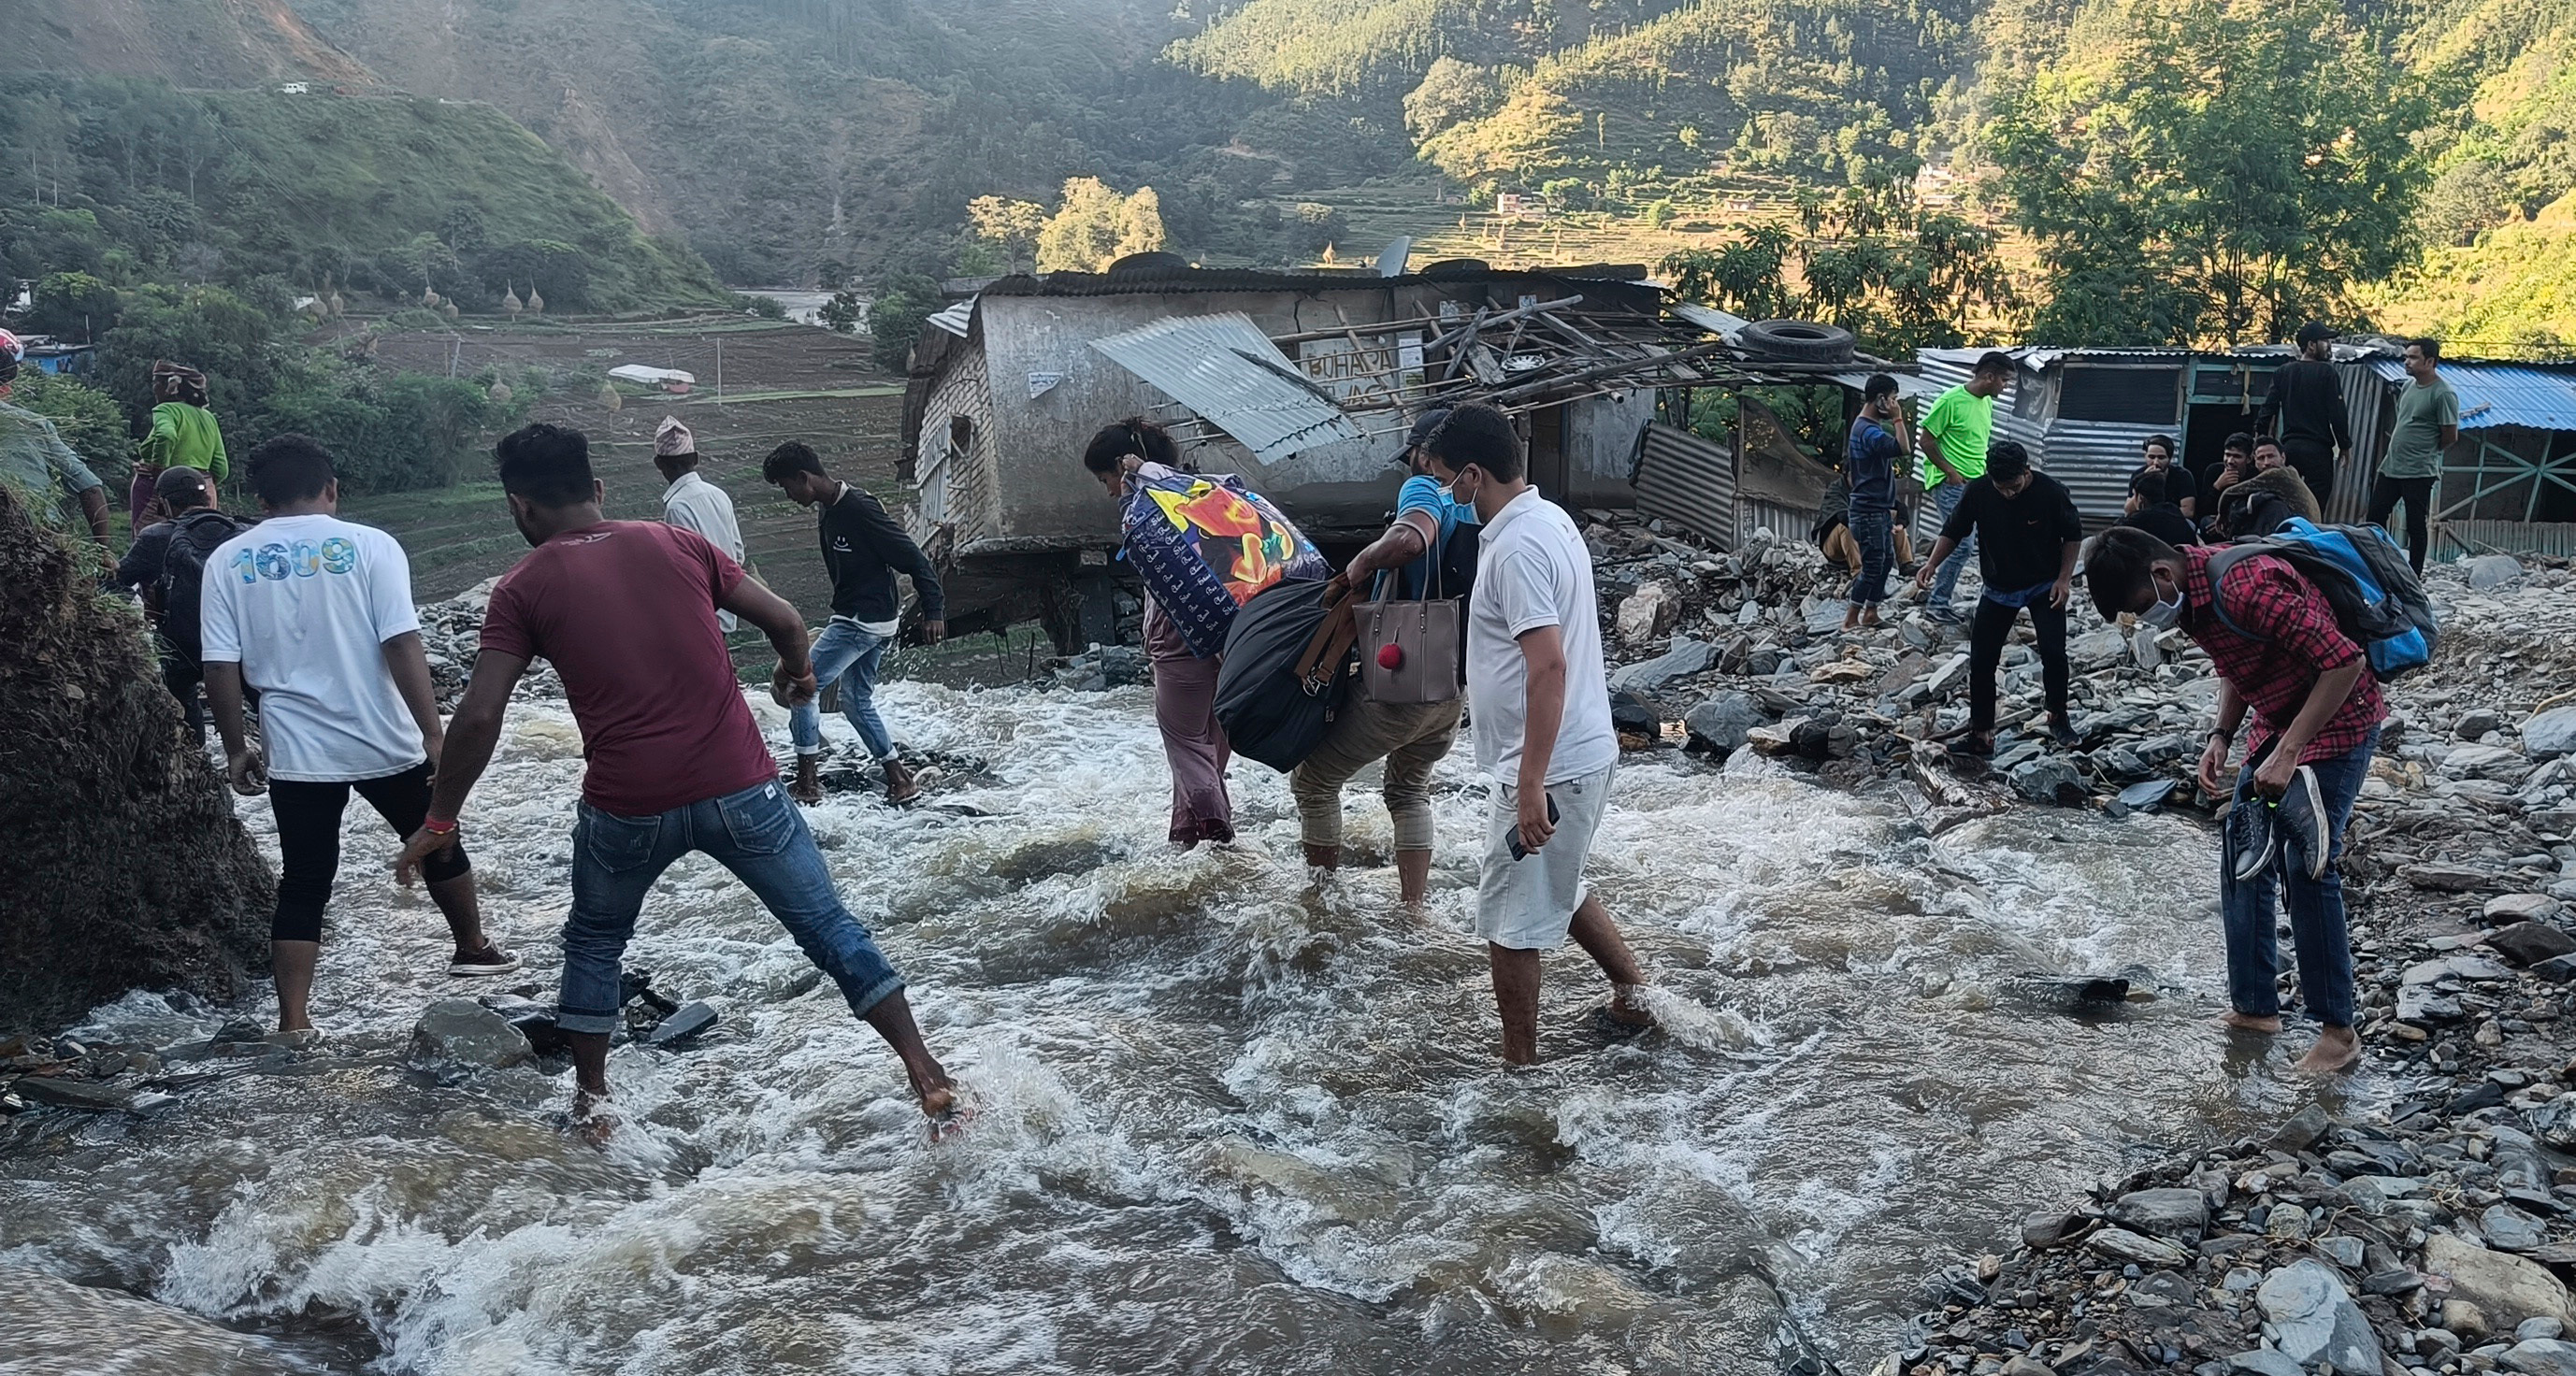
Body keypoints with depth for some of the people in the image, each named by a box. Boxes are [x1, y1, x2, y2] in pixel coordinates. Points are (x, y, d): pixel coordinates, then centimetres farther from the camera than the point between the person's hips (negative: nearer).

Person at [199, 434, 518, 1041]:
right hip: (384, 742, -1)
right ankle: (473, 948, 37)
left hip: (295, 751, 2)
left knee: (303, 883, 9)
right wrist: (434, 734, -13)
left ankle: (294, 1021, 5)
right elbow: (402, 646, -14)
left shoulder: (228, 561, 1)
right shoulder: (368, 546, -7)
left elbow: (220, 667, -1)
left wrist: (236, 749, 9)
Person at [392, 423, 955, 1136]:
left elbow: (479, 718, -2)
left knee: (594, 942, 26)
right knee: (829, 926, 9)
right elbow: (784, 619, 8)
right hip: (740, 787, 1)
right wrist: (797, 671, 30)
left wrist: (440, 820, 9)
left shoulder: (522, 588, 3)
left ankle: (592, 1098, 30)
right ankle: (926, 1072, 6)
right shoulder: (676, 543, 9)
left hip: (628, 807, -1)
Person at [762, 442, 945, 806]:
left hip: (864, 622, -10)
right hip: (853, 618, 10)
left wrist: (934, 610, -24)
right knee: (856, 700, 15)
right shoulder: (825, 511, 8)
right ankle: (900, 779, 19)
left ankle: (807, 782, 2)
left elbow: (913, 558, -20)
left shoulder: (860, 510, -21)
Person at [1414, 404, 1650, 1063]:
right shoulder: (1549, 518, 8)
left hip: (1549, 767, -10)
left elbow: (1549, 667, -29)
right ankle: (1633, 990, 41)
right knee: (1556, 888, 28)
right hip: (1583, 752, 10)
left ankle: (1519, 1064, 18)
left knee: (1509, 916, 4)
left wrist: (1530, 784, -28)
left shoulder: (1517, 547, -23)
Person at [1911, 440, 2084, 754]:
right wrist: (1932, 563, -19)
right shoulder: (1978, 492, -16)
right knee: (1981, 660, -1)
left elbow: (2073, 536, -5)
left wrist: (2064, 579, -11)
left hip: (2044, 587, -2)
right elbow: (1954, 531, -4)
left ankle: (2058, 717, 14)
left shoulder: (2052, 492, -20)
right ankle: (1981, 734, 10)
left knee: (2054, 652, -12)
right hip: (1998, 589, 2)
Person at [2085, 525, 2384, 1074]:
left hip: (2336, 723, -9)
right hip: (2277, 725, 9)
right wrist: (2221, 735, 1)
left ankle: (2339, 1031, 1)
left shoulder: (2247, 588, -31)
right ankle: (2254, 1006, 19)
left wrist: (2287, 755, -28)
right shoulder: (2191, 594, -1)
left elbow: (2345, 662, -30)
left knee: (2306, 869, -11)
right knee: (2241, 859, 9)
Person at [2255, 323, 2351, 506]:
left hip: (2289, 447, 5)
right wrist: (2344, 445, 1)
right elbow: (2337, 413, -8)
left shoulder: (2282, 372, 9)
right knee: (2316, 506, -5)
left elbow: (2267, 409, 5)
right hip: (2318, 449, -5)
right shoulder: (2326, 372, -5)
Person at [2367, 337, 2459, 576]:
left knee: (2417, 525, 0)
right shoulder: (2408, 387, 11)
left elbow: (2450, 437, -11)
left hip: (2419, 473, -8)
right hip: (2390, 467, 8)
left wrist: (2426, 453, 3)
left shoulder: (2443, 394, -13)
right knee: (2376, 515, 10)